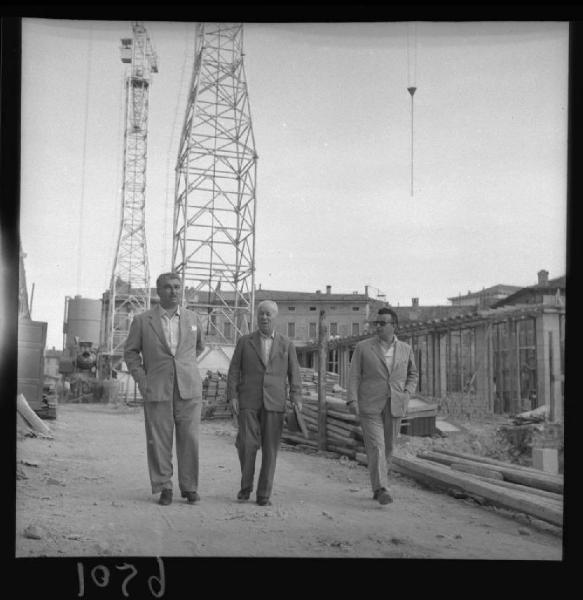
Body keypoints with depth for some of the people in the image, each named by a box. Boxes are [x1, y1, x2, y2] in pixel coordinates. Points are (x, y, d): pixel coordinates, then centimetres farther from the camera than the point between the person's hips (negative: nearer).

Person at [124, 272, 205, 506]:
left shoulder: (192, 318, 9)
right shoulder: (142, 320, 3)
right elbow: (131, 352, 10)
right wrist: (141, 379, -1)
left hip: (189, 389, 1)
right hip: (157, 390, -1)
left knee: (189, 439, 0)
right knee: (159, 441, 1)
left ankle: (189, 487, 11)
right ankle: (163, 487, 13)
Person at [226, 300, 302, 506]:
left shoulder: (287, 345, 8)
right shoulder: (245, 341, 6)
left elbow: (294, 375, 5)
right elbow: (234, 371, 3)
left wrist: (296, 397, -9)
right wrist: (232, 396, -8)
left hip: (274, 404, 1)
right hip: (248, 402, 0)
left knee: (270, 449, -2)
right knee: (247, 444, -10)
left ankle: (264, 494, 8)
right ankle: (246, 485, 13)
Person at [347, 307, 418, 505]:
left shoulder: (405, 349, 7)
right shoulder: (363, 347, -1)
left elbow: (413, 375, 18)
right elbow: (354, 375, -2)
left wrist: (407, 394, 1)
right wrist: (352, 400, -14)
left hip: (394, 407, 3)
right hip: (369, 406, -3)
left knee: (387, 448, 9)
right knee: (375, 447, -13)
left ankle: (377, 485, 26)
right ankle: (381, 489, -16)